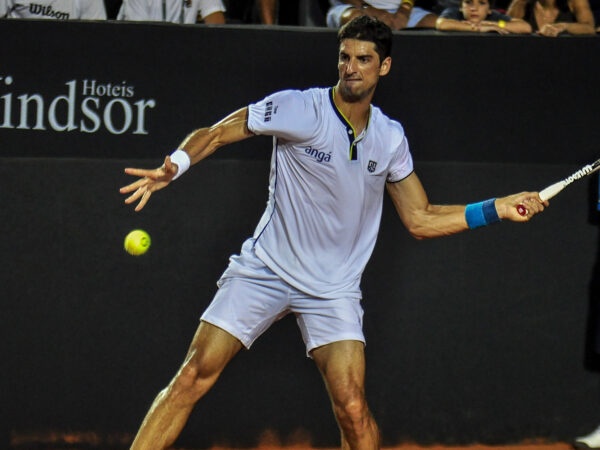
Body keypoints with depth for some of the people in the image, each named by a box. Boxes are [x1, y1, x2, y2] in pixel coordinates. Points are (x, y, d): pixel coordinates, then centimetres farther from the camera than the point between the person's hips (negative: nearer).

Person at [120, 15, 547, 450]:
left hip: (334, 291, 2)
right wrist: (174, 166, -28)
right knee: (194, 378, -11)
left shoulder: (390, 137, 4)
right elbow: (213, 134, -8)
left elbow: (420, 219, 11)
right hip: (265, 268, -2)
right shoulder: (298, 109, -10)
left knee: (353, 408, -15)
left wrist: (498, 209, 3)